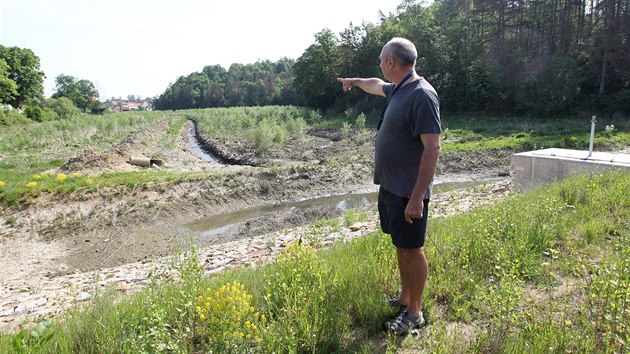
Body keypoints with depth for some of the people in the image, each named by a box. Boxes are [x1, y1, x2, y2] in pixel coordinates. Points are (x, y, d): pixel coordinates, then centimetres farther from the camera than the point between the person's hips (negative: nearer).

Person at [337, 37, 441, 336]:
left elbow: (432, 148, -23)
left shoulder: (422, 95, -19)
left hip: (409, 192, -9)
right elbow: (377, 85, 34)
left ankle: (414, 314, 19)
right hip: (389, 186, 9)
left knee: (412, 249, 4)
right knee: (401, 246, 18)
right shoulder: (397, 89, 9)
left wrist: (417, 197, -26)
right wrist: (354, 81, 51)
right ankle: (404, 299, 34)